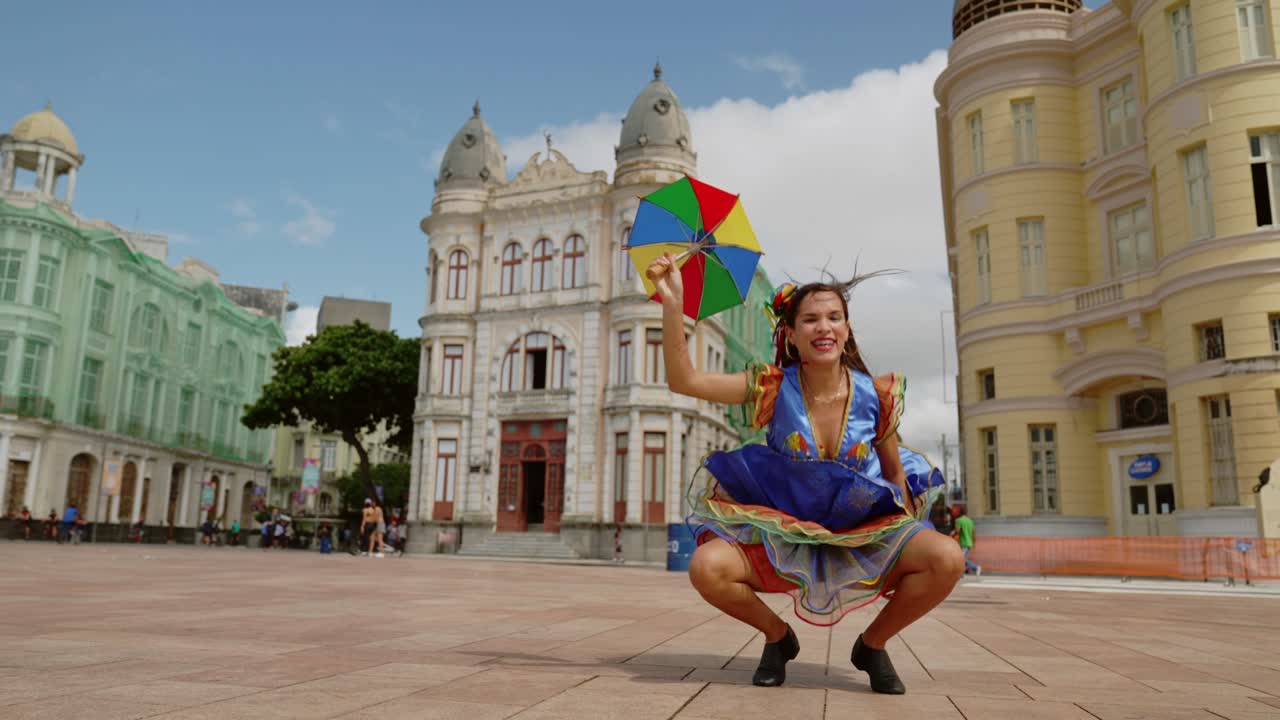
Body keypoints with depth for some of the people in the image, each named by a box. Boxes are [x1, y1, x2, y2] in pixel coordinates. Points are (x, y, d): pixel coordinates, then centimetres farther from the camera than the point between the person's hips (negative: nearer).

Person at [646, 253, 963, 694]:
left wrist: (910, 539, 1)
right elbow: (684, 380, -20)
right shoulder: (774, 388, -11)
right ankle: (778, 637, 7)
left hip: (863, 535, 1)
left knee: (946, 558, -26)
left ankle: (872, 644, 5)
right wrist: (673, 304, -31)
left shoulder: (877, 394, -9)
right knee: (706, 567, -28)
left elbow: (894, 470, 6)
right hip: (785, 536, -1)